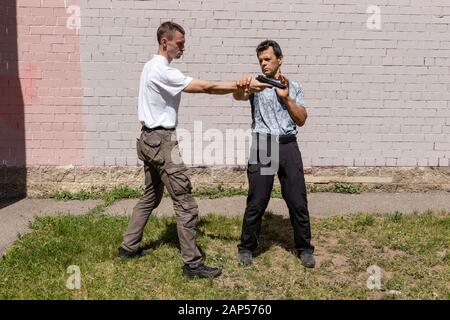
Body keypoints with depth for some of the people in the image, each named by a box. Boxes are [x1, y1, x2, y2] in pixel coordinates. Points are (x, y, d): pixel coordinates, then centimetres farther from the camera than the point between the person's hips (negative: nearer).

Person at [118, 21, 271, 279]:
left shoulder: (153, 66, 14)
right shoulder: (162, 71, -19)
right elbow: (205, 87, -21)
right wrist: (244, 86, -18)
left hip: (151, 139, 11)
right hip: (162, 141, -11)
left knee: (151, 197, 21)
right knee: (186, 203, -7)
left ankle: (129, 247, 30)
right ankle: (192, 263, 0)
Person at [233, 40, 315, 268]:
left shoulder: (293, 87, 14)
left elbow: (301, 120, 5)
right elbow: (238, 96, -15)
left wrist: (286, 97, -7)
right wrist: (241, 87, -38)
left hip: (288, 146, 2)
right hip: (263, 146, -2)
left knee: (297, 201, 5)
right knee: (256, 202, 2)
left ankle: (304, 248, 20)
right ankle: (246, 247, 19)